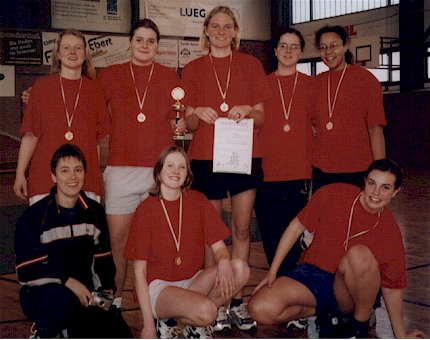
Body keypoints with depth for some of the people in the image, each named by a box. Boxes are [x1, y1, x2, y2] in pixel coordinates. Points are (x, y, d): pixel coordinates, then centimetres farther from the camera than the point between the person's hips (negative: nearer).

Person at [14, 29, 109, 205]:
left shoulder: (95, 90, 10)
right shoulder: (41, 86, 7)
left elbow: (103, 135, 12)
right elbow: (30, 134, 5)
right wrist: (20, 174, 1)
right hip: (44, 176, -1)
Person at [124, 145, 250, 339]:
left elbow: (219, 246, -1)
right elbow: (139, 272, -8)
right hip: (159, 286, -5)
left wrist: (224, 262, -28)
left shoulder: (197, 201, 2)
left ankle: (179, 319, -8)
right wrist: (148, 324, -13)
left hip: (193, 280, 5)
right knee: (206, 311, -33)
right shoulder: (146, 210, -8)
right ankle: (164, 318, -1)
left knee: (241, 269, -22)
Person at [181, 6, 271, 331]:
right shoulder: (193, 69, 8)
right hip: (205, 158, 0)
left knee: (241, 229, 3)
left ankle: (238, 299, 13)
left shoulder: (251, 65, 8)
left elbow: (261, 118, 7)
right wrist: (198, 113, -15)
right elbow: (188, 124, 7)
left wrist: (247, 110, -15)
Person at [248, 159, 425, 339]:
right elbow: (297, 226, 0)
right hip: (312, 274, 1)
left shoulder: (390, 231, -8)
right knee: (260, 309, -24)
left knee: (360, 255, -36)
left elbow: (392, 289, 0)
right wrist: (272, 271, -2)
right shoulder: (332, 194, -9)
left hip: (349, 290, -1)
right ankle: (322, 311, 5)